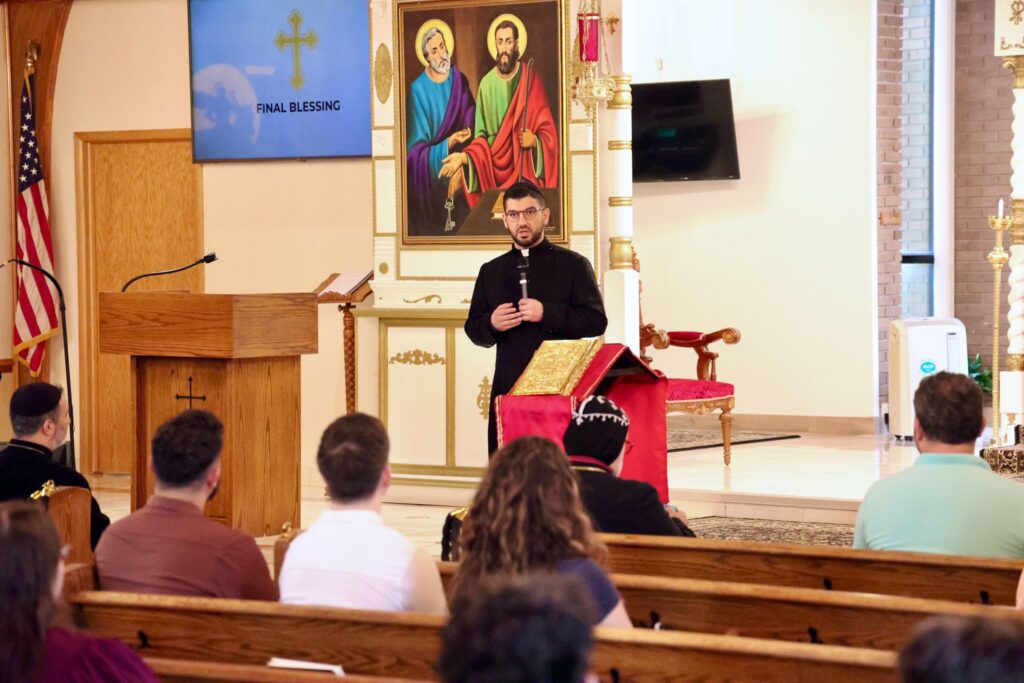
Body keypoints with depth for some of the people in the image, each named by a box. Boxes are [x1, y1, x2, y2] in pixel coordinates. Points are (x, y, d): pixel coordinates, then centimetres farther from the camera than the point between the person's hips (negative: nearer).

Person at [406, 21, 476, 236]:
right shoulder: (418, 90, -13)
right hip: (430, 178, -4)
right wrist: (450, 143, -28)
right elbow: (416, 152, -14)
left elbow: (471, 127, -3)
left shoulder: (460, 80, 1)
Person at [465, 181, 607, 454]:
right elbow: (473, 329, 18)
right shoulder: (491, 271, 16)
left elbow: (597, 321, -4)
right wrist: (491, 324, -5)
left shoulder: (573, 264, 5)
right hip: (507, 388, 3)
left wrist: (547, 314, -16)